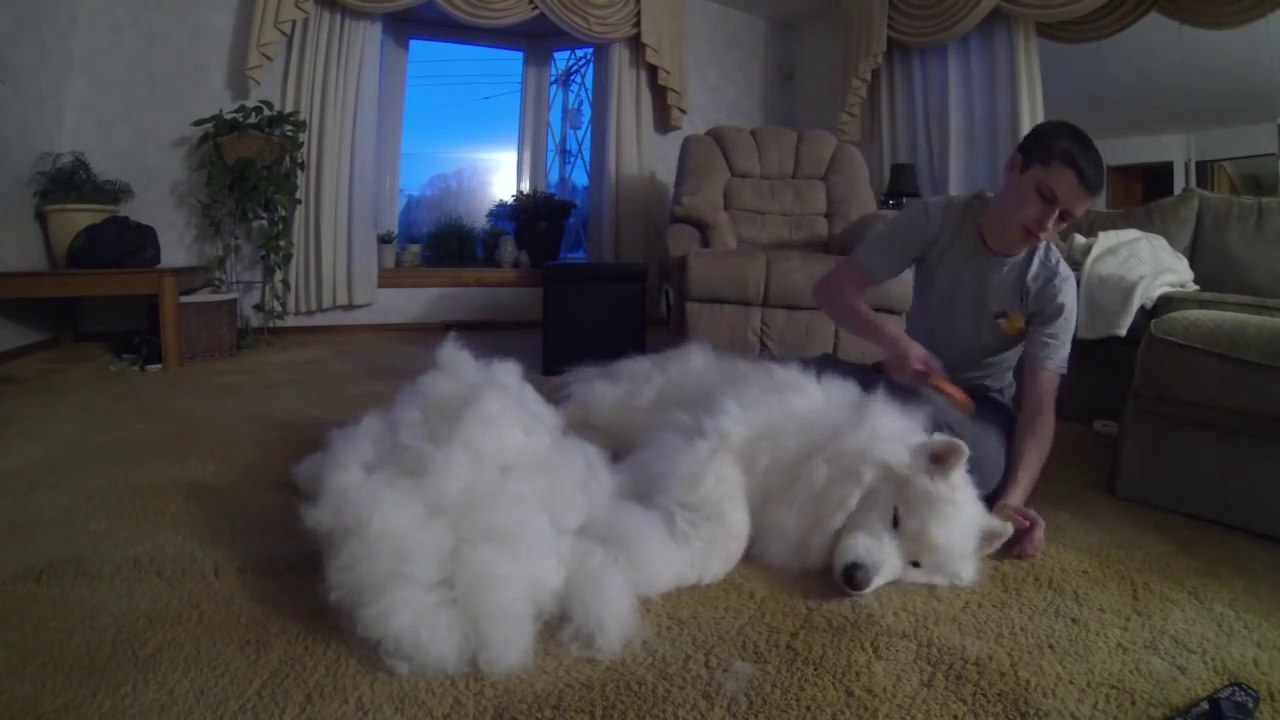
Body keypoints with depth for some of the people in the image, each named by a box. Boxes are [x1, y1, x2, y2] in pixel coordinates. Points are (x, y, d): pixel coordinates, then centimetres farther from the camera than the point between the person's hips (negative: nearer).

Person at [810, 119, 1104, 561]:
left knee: (977, 460, -37)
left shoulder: (1054, 285, -15)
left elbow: (1038, 403, -18)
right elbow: (833, 288, -17)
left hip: (982, 410, 1)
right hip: (911, 384, 0)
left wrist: (1013, 498, -35)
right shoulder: (935, 220, -13)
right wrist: (891, 339, -37)